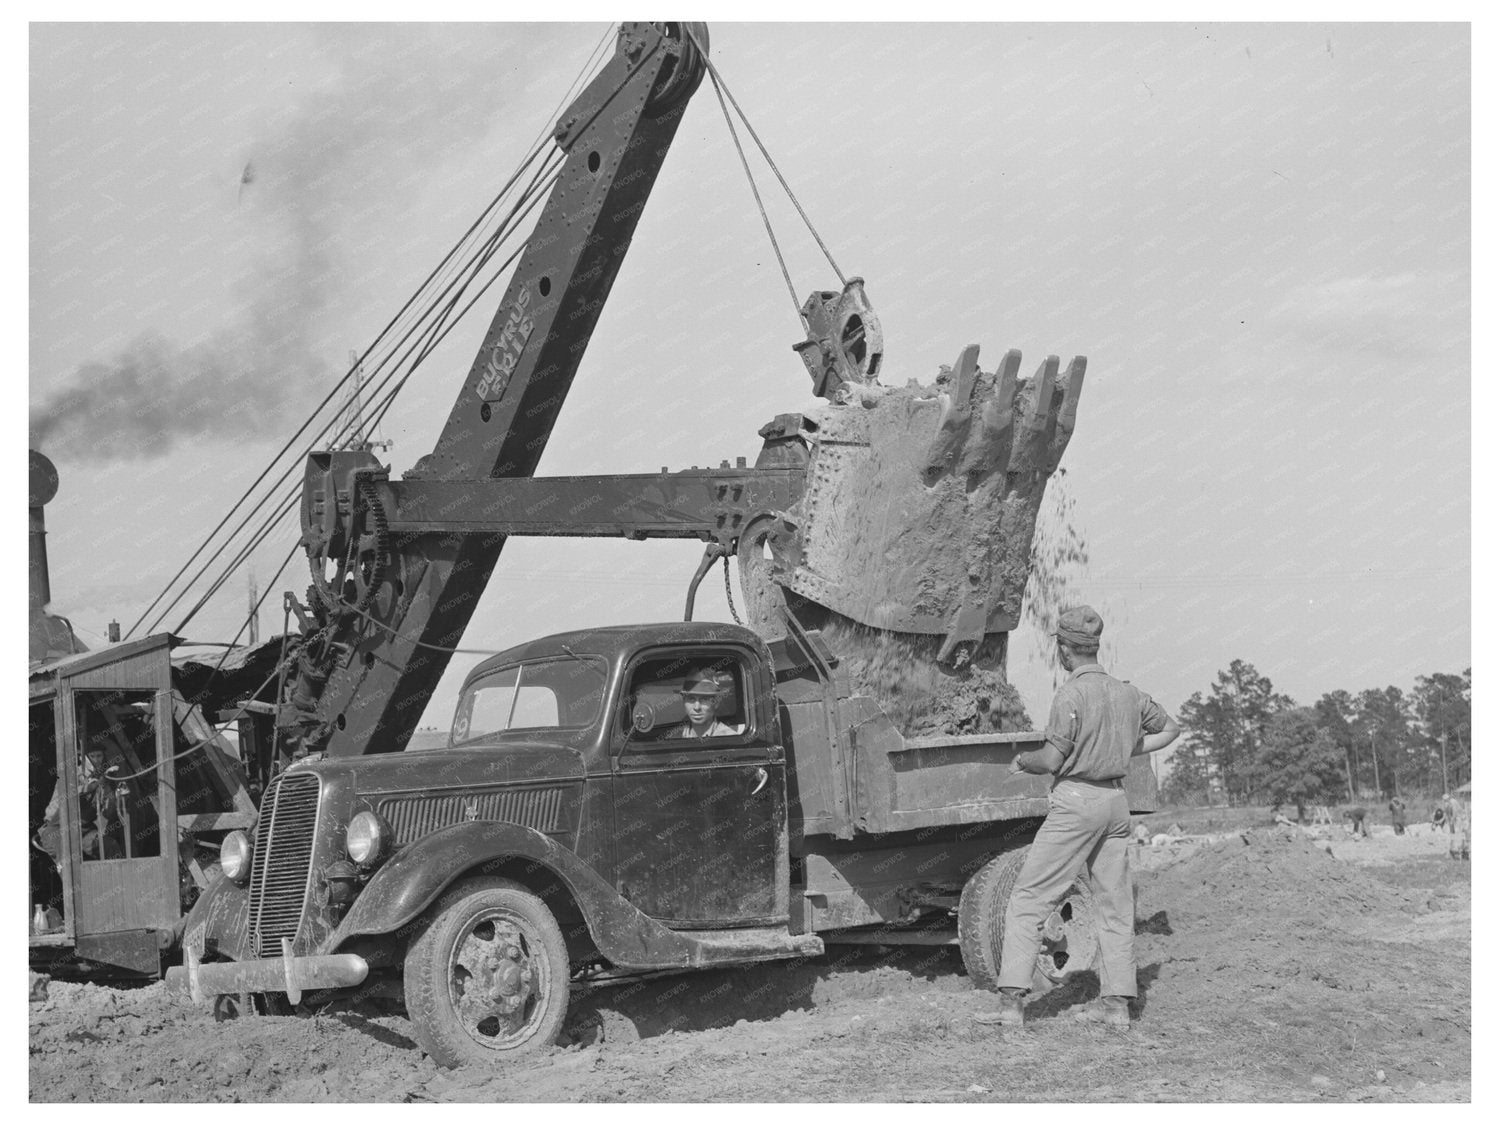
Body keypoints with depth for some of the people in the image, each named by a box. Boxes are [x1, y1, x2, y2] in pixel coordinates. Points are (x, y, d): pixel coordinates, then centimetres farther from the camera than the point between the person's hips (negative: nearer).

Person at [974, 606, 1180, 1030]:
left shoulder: (1072, 695, -13)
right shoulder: (1127, 693, 9)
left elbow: (1052, 760, -16)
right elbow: (1169, 729, 24)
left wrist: (1022, 760, 4)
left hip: (1076, 801, -7)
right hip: (1116, 800, 7)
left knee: (1027, 900, -3)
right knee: (1115, 904, 13)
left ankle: (1012, 1002, -8)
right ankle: (1117, 1003, 14)